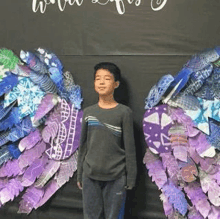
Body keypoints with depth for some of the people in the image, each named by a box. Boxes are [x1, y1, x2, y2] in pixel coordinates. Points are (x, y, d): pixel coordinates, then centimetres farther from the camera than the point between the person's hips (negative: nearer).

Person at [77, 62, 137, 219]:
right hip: (90, 176, 3)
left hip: (116, 178, -3)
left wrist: (130, 179, -3)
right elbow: (83, 146, 9)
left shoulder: (124, 112, -5)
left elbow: (129, 148, -4)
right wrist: (79, 175, 10)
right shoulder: (88, 112, 5)